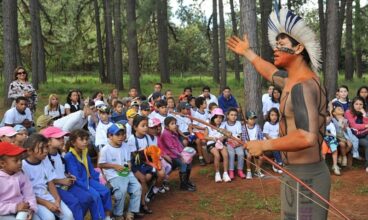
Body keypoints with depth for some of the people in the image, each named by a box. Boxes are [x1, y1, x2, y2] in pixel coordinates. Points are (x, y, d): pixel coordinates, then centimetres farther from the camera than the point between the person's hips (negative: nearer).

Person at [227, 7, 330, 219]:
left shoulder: (302, 87, -23)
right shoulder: (293, 79, 7)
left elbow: (307, 138, -36)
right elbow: (272, 73, 31)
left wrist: (264, 145, -25)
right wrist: (248, 53, 42)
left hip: (305, 177, -10)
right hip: (296, 173, 10)